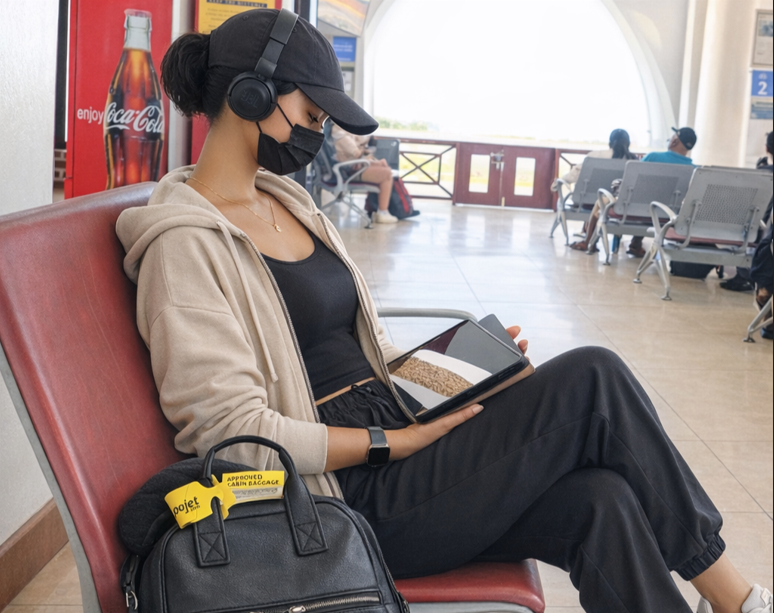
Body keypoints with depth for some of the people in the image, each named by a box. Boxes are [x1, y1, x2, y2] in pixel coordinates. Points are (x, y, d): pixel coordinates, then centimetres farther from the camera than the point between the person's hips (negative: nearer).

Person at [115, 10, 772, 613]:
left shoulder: (285, 199, 15)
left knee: (598, 500, -19)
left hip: (388, 455, 8)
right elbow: (234, 432, -18)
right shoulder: (184, 244, -11)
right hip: (351, 497, -7)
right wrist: (399, 442, -16)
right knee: (592, 380, -17)